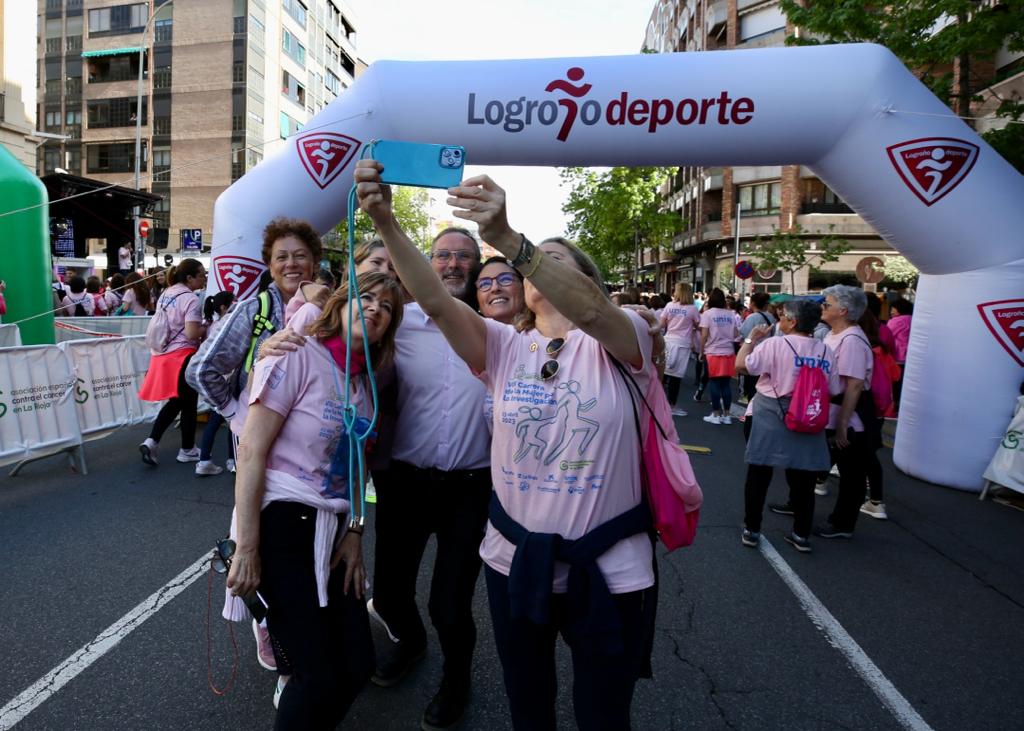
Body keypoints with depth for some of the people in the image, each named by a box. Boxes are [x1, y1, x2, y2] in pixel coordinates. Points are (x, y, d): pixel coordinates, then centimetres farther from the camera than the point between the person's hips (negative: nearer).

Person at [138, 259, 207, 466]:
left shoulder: (165, 295, 12)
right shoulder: (191, 299, -15)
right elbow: (191, 333, -23)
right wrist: (207, 327, -4)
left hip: (164, 355, 8)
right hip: (183, 356, -8)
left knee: (175, 401, 17)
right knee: (188, 404, 6)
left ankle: (151, 441, 6)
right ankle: (187, 450, 16)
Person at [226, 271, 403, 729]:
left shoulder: (365, 383, 11)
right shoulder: (298, 355, -11)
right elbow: (251, 451, -14)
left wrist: (354, 532, 6)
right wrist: (246, 549, -16)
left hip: (332, 530, 7)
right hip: (282, 522, -7)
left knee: (358, 666, 8)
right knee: (321, 677, -6)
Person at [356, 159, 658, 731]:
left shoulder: (618, 344, -9)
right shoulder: (505, 347, 0)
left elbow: (590, 309, -32)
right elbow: (435, 301, -15)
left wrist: (506, 237, -44)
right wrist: (386, 222, -30)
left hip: (608, 569, -3)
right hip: (515, 560, 4)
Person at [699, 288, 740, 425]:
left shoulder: (707, 313, -5)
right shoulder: (731, 314, 6)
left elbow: (704, 335, -10)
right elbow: (736, 334, 6)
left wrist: (701, 351, 0)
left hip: (713, 353, -3)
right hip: (728, 352, 3)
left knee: (715, 383, 1)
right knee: (726, 384, 6)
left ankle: (716, 415, 4)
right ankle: (726, 415, 10)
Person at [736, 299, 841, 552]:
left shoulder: (774, 344, -12)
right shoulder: (826, 351, 1)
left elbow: (741, 365, -13)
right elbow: (833, 390, 4)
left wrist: (751, 338, 0)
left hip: (772, 418, -3)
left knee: (758, 475, 9)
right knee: (802, 480, 12)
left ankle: (751, 530, 17)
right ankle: (802, 535, 21)